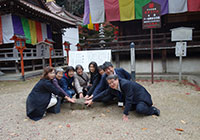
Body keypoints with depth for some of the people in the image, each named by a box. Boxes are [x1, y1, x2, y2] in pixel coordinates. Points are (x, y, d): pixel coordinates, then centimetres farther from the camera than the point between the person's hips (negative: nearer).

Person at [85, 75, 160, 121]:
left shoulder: (126, 84, -33)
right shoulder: (112, 88, -10)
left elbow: (128, 99, -33)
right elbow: (104, 93, 0)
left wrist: (125, 114, -31)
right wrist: (92, 100, 3)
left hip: (141, 97, -8)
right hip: (133, 100, 9)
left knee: (139, 109, -30)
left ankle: (152, 109, -2)